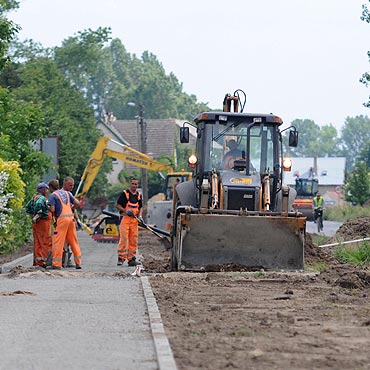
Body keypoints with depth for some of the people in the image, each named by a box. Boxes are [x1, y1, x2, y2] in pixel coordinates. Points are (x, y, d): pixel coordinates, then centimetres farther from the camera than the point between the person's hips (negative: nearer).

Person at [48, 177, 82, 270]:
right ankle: (78, 263, 14)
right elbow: (77, 203, 10)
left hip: (62, 219, -5)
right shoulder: (67, 193, 17)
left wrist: (55, 217, 11)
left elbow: (52, 209, -7)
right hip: (71, 217, 5)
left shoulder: (53, 195, 2)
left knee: (58, 242, -3)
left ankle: (57, 264, -6)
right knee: (74, 241, 12)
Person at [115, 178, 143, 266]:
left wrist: (140, 215, 4)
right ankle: (121, 258, -11)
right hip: (125, 218, -5)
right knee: (123, 238, -12)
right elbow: (117, 205, -1)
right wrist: (126, 210, -15)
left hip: (134, 219, 5)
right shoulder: (124, 193, -1)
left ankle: (131, 258, 9)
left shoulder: (139, 195, 14)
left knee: (134, 240, 4)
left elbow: (140, 207, 23)